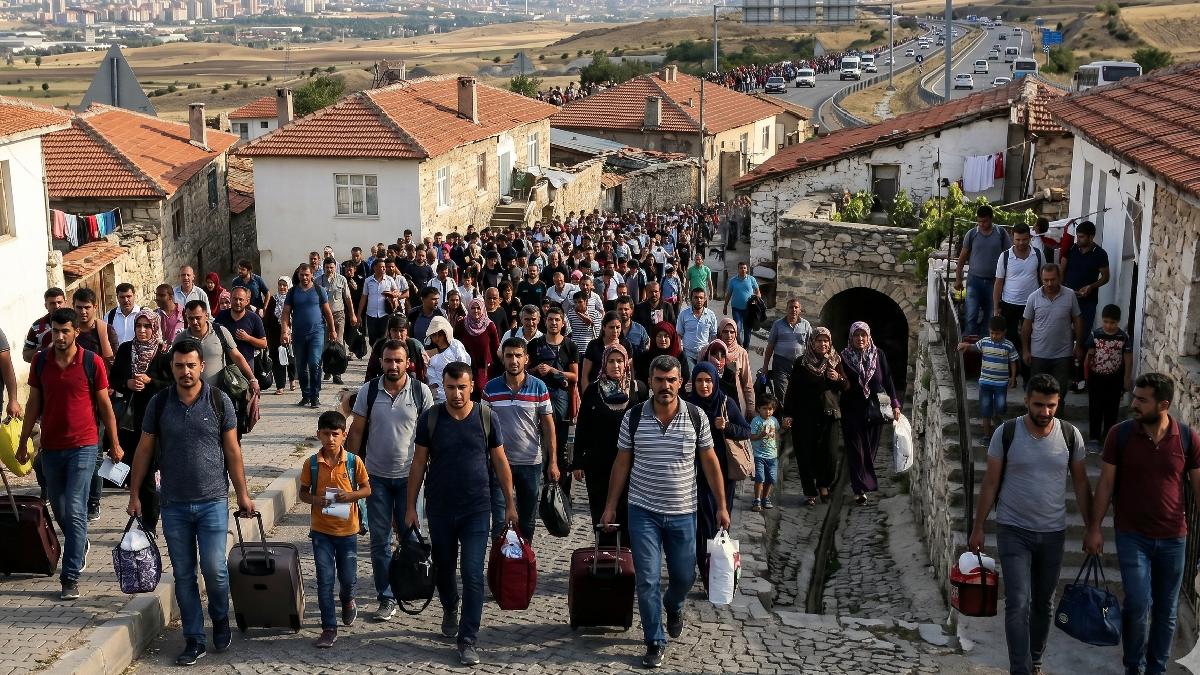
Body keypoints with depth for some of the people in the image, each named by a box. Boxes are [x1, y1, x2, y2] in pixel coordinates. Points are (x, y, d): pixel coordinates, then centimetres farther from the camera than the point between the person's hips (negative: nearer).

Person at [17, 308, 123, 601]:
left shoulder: (92, 362, -6)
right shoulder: (40, 362, 3)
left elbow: (105, 404, 0)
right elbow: (33, 403, 10)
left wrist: (114, 443, 3)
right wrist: (23, 442, 11)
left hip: (83, 447, -4)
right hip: (50, 447, 4)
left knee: (75, 511, -9)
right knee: (59, 509, 15)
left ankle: (71, 577, -4)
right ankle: (80, 544, 44)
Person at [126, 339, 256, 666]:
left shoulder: (219, 401, -3)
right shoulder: (159, 403, 0)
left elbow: (232, 451, 1)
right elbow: (144, 450, 6)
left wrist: (242, 494, 2)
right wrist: (134, 494, 5)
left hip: (213, 501, -2)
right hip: (174, 504, 2)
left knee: (214, 569, -6)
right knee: (183, 575, 6)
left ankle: (221, 620, 22)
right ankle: (194, 639, 17)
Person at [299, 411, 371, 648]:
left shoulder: (354, 462, -6)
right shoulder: (312, 464, -4)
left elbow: (367, 489, 3)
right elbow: (303, 492, 5)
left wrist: (350, 495, -17)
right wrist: (315, 499, -16)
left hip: (347, 530, 0)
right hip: (321, 530, 0)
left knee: (348, 578, 10)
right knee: (325, 580, 0)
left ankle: (347, 601, 44)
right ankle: (329, 628, 6)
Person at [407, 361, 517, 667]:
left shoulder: (487, 417, -5)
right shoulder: (429, 419, -5)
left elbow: (500, 462, 3)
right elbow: (419, 463, 1)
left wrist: (510, 504, 3)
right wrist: (411, 507, 0)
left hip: (477, 510, -1)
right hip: (440, 510, 1)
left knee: (473, 575, -6)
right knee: (443, 568, 16)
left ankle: (467, 641, 2)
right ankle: (450, 610, 46)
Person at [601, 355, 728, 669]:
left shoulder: (696, 416, -6)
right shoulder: (633, 416, -6)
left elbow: (710, 462, 1)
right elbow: (622, 463, 2)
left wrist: (721, 506, 0)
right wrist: (610, 506, 2)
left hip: (683, 513, 1)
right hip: (643, 512, -1)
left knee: (684, 577, 12)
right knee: (647, 580, -1)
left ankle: (674, 608, 45)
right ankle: (655, 641, 14)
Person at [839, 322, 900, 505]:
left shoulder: (878, 355, 1)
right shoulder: (844, 357, -3)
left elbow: (888, 380, 4)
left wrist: (895, 404, 0)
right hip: (852, 411, -2)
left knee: (871, 449, 7)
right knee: (856, 449, -5)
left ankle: (861, 486, 21)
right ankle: (860, 489, -4)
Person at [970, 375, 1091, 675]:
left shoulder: (1070, 435, -5)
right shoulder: (1006, 434, -11)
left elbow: (1080, 482, 5)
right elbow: (990, 483, -3)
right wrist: (978, 528, -2)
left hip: (1053, 533, 3)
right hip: (1013, 531, -3)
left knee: (1043, 603, 14)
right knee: (1018, 602, -10)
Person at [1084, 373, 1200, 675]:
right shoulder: (1120, 434, -8)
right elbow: (1106, 483, -2)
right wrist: (1094, 528, -4)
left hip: (1173, 538, 2)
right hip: (1132, 536, -1)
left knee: (1166, 610, 10)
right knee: (1137, 604, -9)